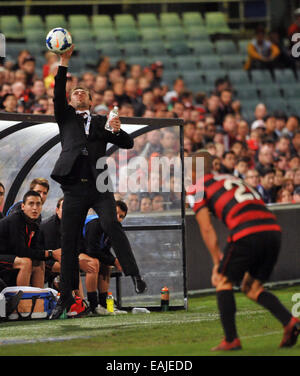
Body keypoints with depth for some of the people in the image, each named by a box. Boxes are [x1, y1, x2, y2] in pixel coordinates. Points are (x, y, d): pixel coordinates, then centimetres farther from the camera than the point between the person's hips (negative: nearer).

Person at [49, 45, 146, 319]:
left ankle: (134, 276, -25)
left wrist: (117, 130, -10)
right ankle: (66, 296, 7)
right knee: (68, 241, 1)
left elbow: (128, 144, 12)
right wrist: (64, 62, -6)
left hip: (99, 187, -1)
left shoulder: (101, 121, 18)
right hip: (74, 188, 1)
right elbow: (58, 94, 2)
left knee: (111, 225, -23)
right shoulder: (65, 118, 18)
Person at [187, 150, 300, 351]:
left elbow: (207, 229, 6)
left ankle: (231, 339, 8)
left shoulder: (197, 189, 14)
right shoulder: (232, 179, 33)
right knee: (252, 288, 18)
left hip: (247, 233, -6)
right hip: (273, 228, 6)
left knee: (223, 281, 13)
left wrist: (218, 262, 12)